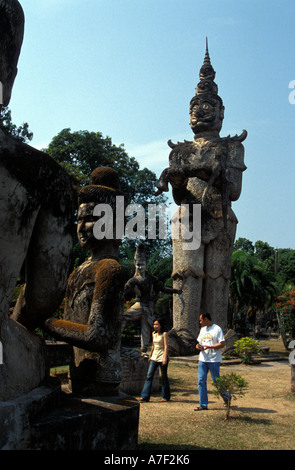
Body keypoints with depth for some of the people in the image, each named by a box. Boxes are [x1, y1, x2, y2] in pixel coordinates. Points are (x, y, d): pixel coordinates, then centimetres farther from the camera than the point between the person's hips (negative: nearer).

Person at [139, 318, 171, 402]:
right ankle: (145, 396, -3)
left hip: (162, 357, -6)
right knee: (149, 376, -2)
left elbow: (166, 346, -12)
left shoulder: (164, 334, -6)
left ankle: (166, 397, 16)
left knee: (164, 377, 4)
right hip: (154, 357, 6)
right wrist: (150, 356, 22)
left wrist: (165, 358, -20)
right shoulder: (154, 334, 11)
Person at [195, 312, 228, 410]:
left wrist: (208, 346, -20)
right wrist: (198, 346, -2)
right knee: (201, 381, 1)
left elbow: (222, 344, -13)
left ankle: (226, 398, 27)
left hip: (214, 360, -6)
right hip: (202, 359, 6)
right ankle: (203, 404, 8)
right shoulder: (202, 329, 15)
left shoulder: (217, 329, -8)